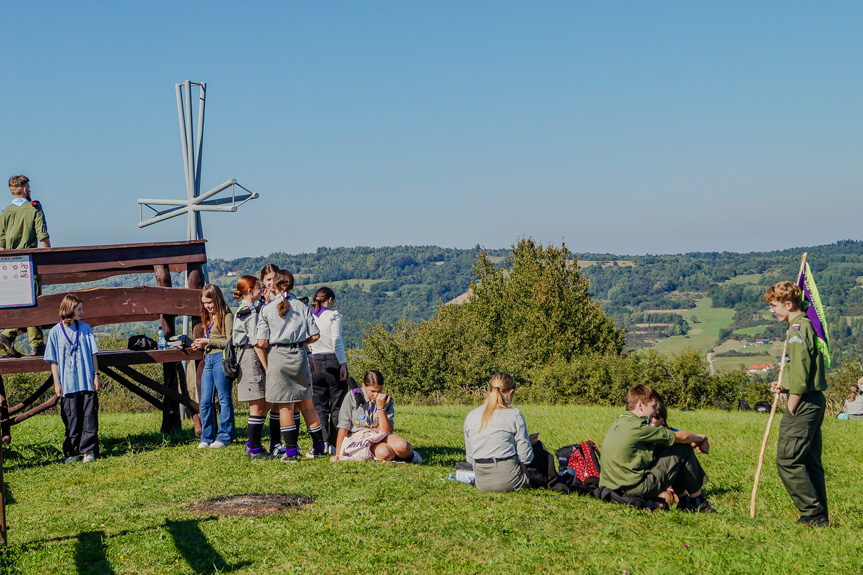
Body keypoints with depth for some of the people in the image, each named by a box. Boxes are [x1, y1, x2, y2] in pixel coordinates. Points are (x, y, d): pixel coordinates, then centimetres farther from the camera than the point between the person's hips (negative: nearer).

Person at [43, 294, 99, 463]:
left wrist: (96, 375, 4)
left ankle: (89, 450, 4)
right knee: (71, 420, 2)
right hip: (68, 384, -1)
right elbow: (53, 360, 4)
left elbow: (93, 354, 9)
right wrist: (56, 382, 0)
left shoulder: (85, 328, 6)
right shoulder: (55, 332, 1)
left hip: (87, 382, 1)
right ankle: (72, 452, 11)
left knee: (89, 417, -2)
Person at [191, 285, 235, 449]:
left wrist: (209, 341, -12)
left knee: (224, 398, -1)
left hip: (221, 358, -8)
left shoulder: (226, 316, -6)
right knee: (205, 401, 5)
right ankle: (207, 437, 13)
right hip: (208, 360, 8)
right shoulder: (208, 318, 20)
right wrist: (200, 344, 6)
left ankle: (225, 437, 5)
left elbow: (230, 342, -12)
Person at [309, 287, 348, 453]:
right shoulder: (334, 316, -6)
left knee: (320, 407, 8)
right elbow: (337, 342, -10)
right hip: (333, 361, -4)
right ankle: (335, 444, 1)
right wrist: (343, 365, -8)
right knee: (337, 406, 3)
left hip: (315, 363, 4)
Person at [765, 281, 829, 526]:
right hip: (816, 401, 10)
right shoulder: (808, 325, 16)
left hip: (803, 404, -10)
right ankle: (820, 516, 16)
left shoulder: (797, 328, -15)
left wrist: (791, 409, -14)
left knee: (788, 460, -7)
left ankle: (813, 513, -5)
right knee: (810, 461, 13)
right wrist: (784, 386, 12)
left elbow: (800, 375, -20)